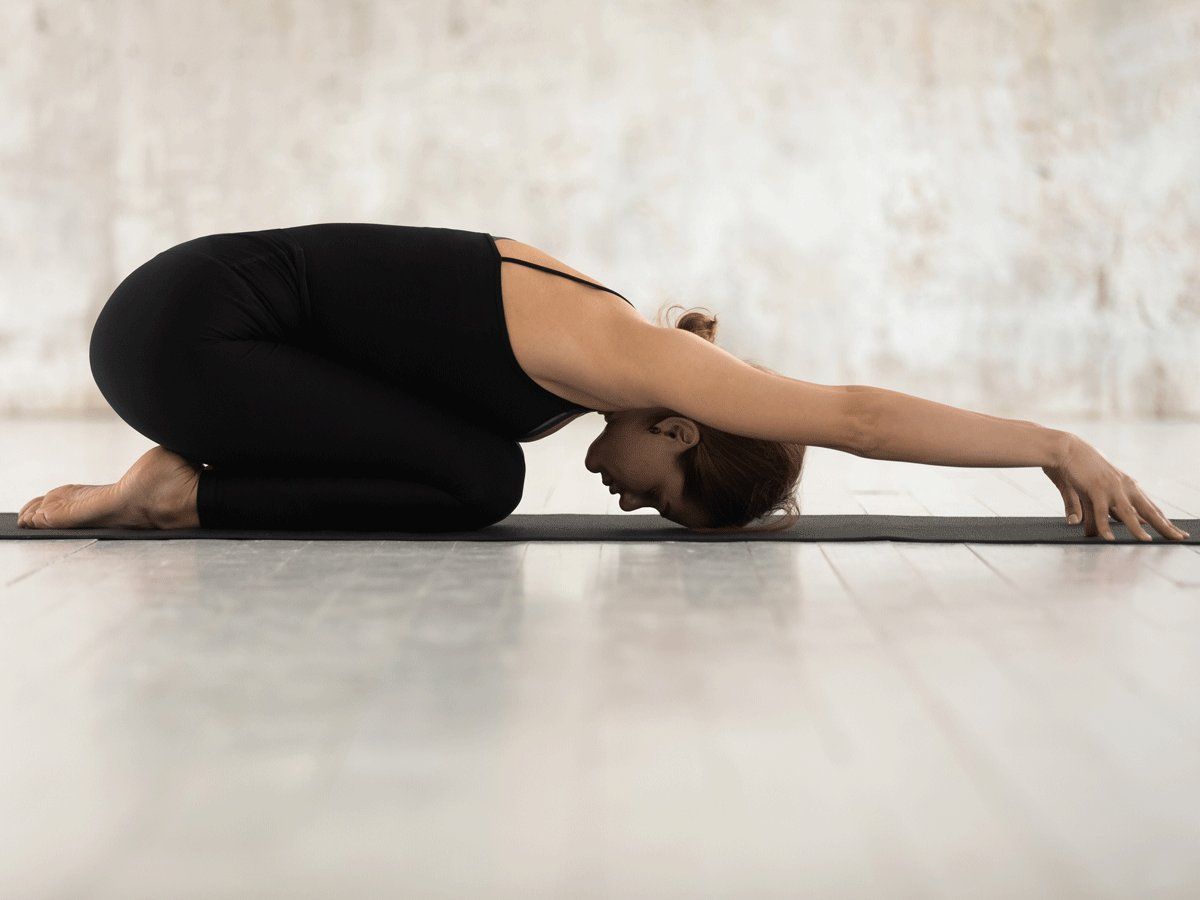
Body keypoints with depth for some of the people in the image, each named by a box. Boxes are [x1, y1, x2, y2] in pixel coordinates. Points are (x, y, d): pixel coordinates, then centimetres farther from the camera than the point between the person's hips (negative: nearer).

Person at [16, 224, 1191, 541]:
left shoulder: (601, 338, 6)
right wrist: (1054, 445, -17)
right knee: (471, 483, -13)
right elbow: (859, 414, -22)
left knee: (472, 466, 10)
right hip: (186, 327, -9)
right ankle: (182, 491, -6)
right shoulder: (614, 353, -19)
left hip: (197, 311, 9)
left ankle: (193, 478, 12)